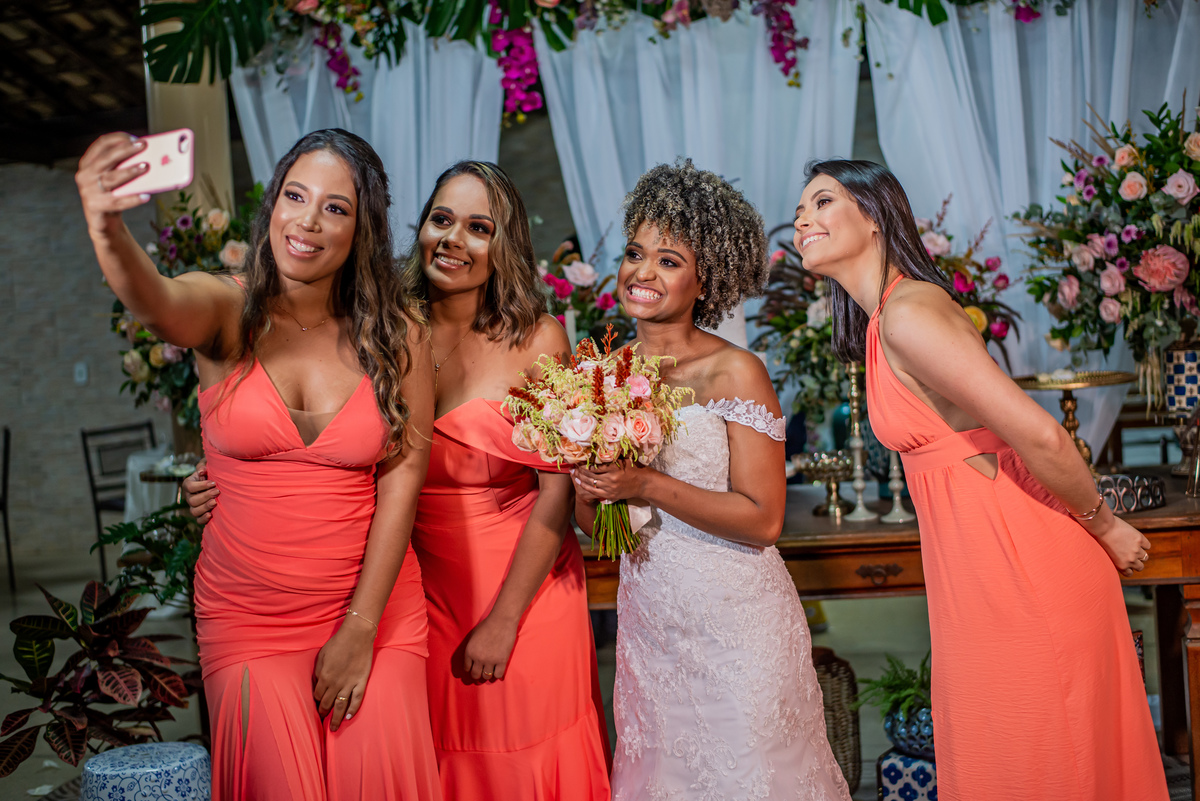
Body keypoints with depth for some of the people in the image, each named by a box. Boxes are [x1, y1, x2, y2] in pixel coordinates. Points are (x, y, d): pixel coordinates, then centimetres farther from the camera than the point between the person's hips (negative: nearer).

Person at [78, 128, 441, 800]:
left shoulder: (399, 333, -2)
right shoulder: (226, 310, -5)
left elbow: (401, 479, -6)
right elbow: (158, 303, -29)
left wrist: (359, 629, -10)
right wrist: (109, 230, -52)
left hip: (375, 607, 1)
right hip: (248, 613, 0)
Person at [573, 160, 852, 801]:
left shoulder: (735, 373, -11)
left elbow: (763, 520, -16)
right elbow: (591, 521, 11)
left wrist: (645, 485, -22)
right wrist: (587, 493, -12)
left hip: (736, 626, -4)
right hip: (648, 622, 5)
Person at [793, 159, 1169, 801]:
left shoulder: (905, 315, -20)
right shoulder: (886, 319, 10)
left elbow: (1040, 436, -23)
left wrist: (1105, 525, -9)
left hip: (1016, 568, -9)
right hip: (980, 563, 9)